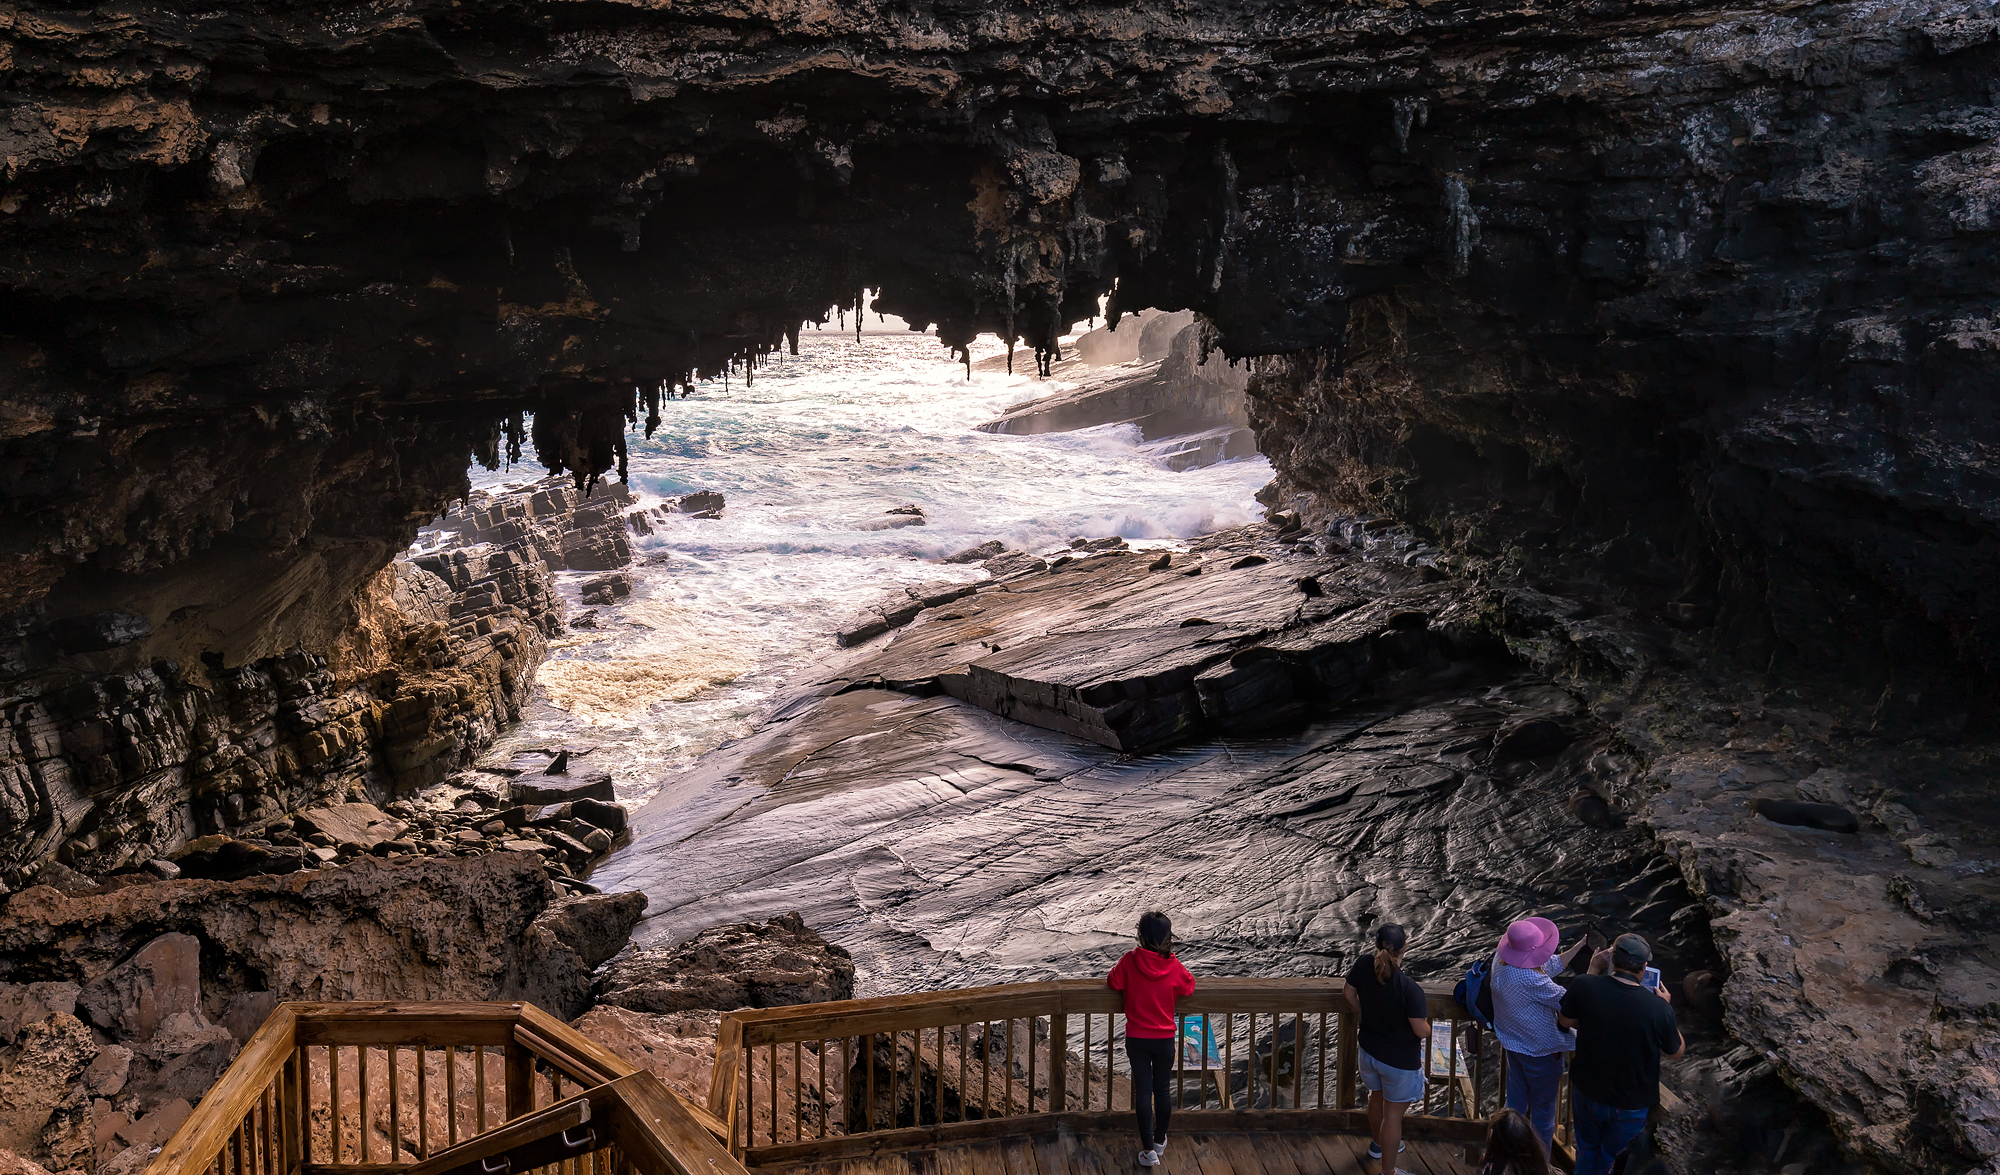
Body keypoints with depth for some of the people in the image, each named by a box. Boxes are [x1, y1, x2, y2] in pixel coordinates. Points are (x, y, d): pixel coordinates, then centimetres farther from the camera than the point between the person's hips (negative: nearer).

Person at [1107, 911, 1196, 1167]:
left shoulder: (1130, 960, -16)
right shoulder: (1174, 967, -13)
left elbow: (1113, 983, -5)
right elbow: (1189, 988, 2)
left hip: (1136, 1038, -1)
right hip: (1165, 1038, 1)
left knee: (1143, 1091, 6)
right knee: (1163, 1089, 17)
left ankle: (1148, 1149, 7)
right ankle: (1160, 1140, 31)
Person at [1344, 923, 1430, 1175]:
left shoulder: (1363, 966, -18)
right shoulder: (1409, 988, -34)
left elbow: (1350, 996, 0)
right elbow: (1421, 1031, -27)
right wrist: (1427, 1029, -3)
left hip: (1369, 1049, 6)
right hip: (1400, 1060, -6)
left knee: (1377, 1097, 31)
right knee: (1393, 1113, 14)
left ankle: (1379, 1144, 56)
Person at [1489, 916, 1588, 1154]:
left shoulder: (1501, 959, -11)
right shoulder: (1531, 980, -37)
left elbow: (1550, 967, 1)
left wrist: (1578, 947, -2)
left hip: (1512, 1043, 8)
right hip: (1539, 1050, -8)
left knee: (1515, 1101, 24)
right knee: (1543, 1108, 14)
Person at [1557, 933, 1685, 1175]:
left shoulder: (1584, 986, -24)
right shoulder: (1658, 1008, -29)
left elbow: (1565, 1021, -1)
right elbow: (1675, 1052, -9)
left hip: (1587, 1092, 2)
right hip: (1630, 1105, -2)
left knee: (1587, 1154, 28)